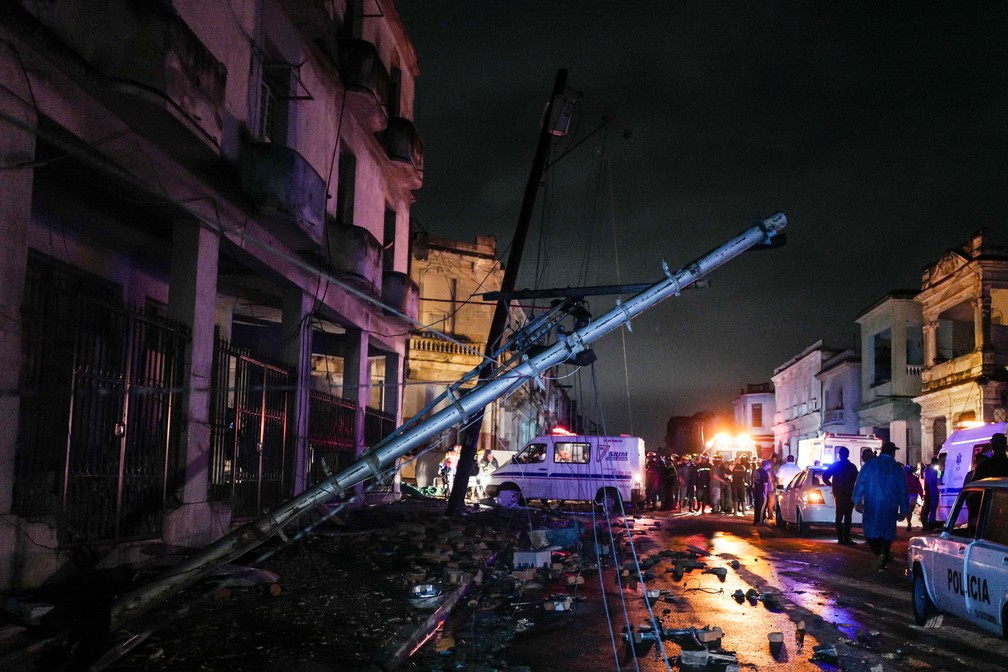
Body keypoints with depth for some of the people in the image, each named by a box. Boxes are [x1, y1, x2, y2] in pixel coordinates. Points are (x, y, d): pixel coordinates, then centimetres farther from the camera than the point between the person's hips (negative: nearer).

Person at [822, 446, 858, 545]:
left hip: (838, 495, 2)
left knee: (839, 516, 7)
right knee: (847, 516, -2)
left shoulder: (835, 466, 0)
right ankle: (846, 538, -9)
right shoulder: (852, 467, -4)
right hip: (849, 495, -2)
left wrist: (830, 484, 9)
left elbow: (825, 476, -3)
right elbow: (856, 480, -2)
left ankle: (840, 538, 5)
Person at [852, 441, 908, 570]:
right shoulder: (898, 469, 6)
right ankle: (883, 562, 8)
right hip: (890, 508, 2)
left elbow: (860, 483, -6)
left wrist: (857, 501, -4)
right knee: (887, 533, 9)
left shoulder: (869, 465, 0)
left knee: (870, 530, 5)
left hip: (871, 506, -2)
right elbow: (903, 491, 9)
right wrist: (903, 511, 14)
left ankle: (878, 553, -18)